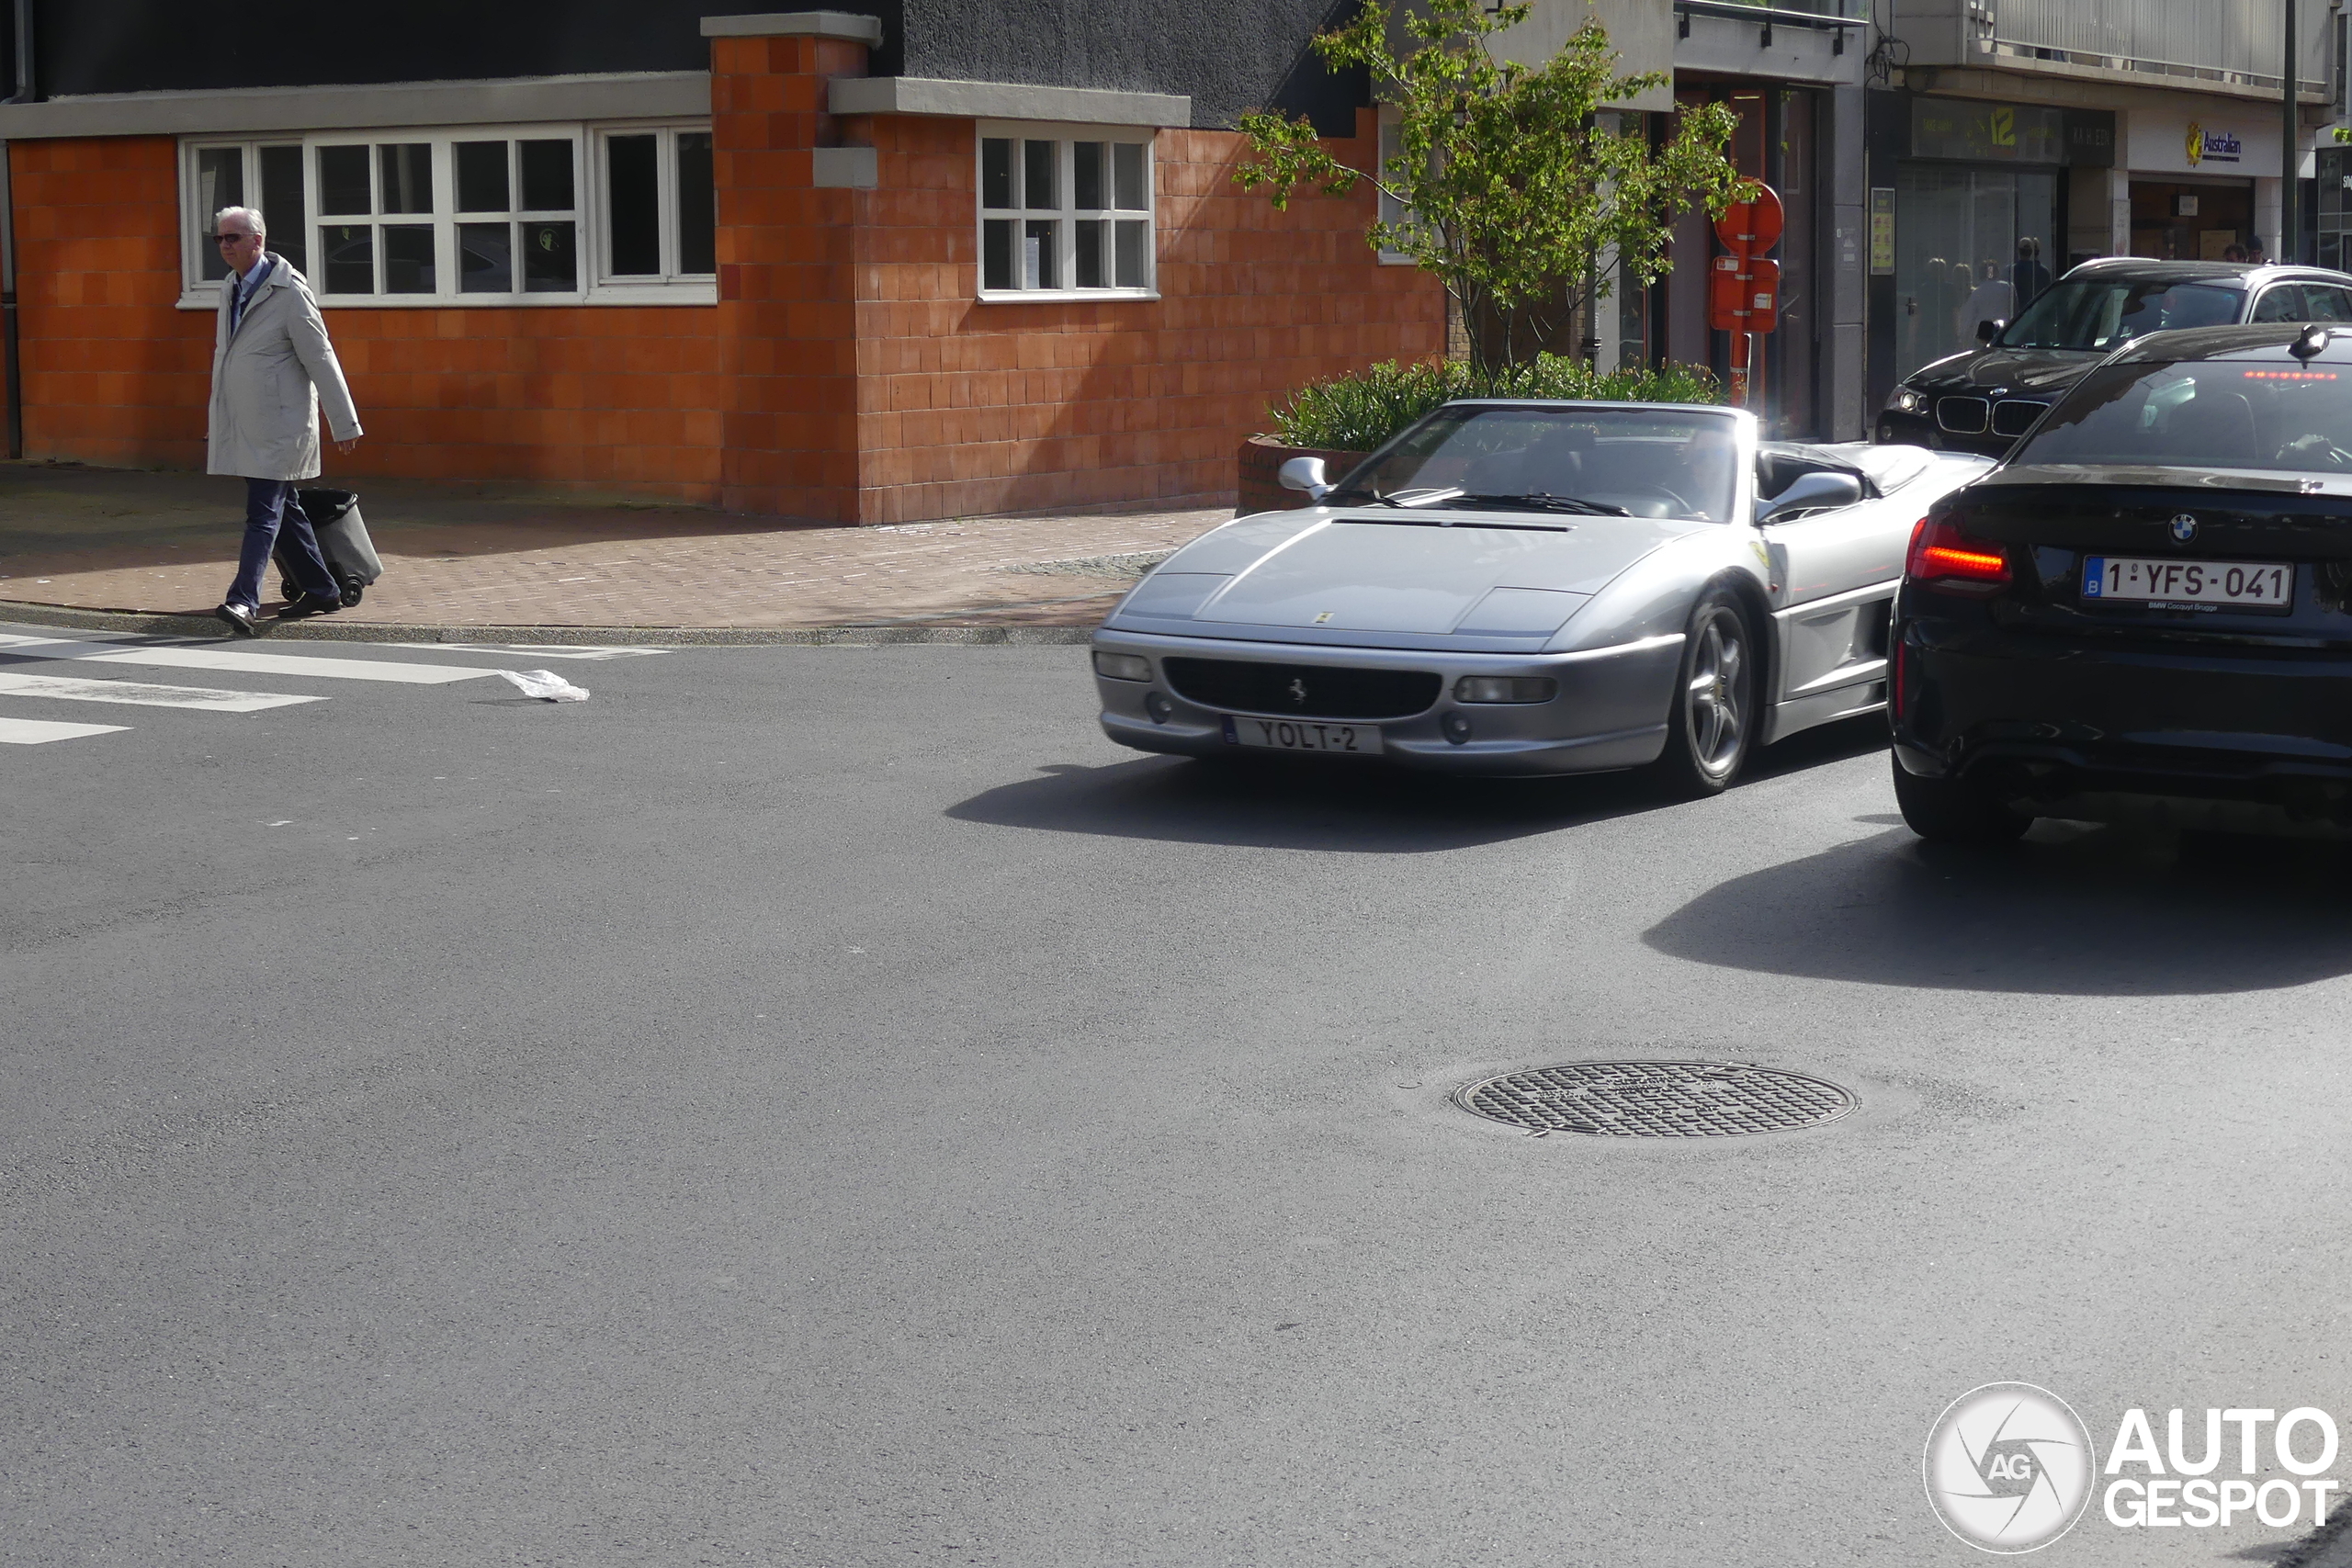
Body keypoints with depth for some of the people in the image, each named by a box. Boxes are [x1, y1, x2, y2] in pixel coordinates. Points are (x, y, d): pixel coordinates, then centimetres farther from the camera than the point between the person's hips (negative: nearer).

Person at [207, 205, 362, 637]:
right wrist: (215, 418, 22)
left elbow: (321, 360, -11)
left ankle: (244, 602, -22)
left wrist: (344, 424, -10)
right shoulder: (231, 287, 12)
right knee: (283, 507, 15)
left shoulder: (289, 292, -13)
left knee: (263, 512, -14)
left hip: (278, 424, -8)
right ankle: (322, 590, 26)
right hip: (241, 424, 8)